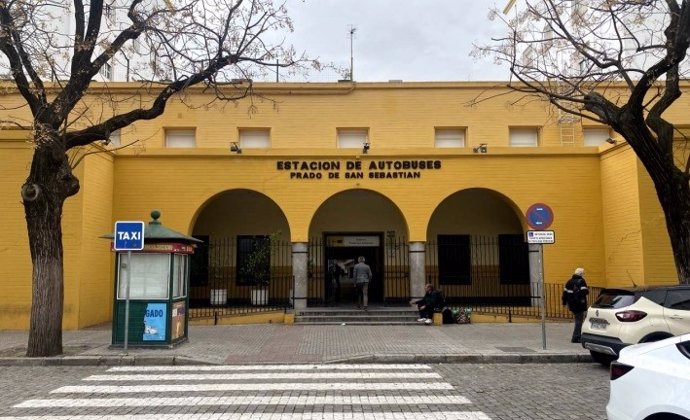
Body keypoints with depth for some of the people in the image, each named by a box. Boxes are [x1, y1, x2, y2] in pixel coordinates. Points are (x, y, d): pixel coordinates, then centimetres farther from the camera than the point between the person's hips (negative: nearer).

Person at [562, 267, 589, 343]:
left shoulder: (570, 281, 11)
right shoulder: (581, 281, -10)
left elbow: (565, 292, 11)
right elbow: (585, 291, -21)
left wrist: (564, 302, 18)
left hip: (572, 304, 7)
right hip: (579, 305, -7)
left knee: (578, 319, 19)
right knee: (579, 320, -2)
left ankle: (577, 336, 23)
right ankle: (575, 338, -5)